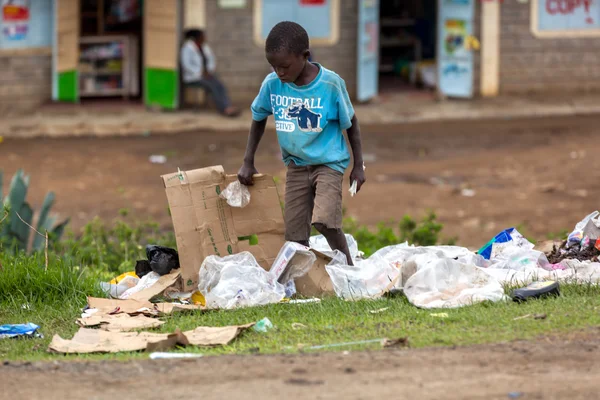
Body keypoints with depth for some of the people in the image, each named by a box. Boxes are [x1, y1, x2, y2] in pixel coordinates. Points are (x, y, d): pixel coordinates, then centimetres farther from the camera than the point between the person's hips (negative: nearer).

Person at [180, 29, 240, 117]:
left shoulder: (205, 47, 10)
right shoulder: (188, 48, -10)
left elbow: (212, 60, 18)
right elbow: (187, 65, -18)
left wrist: (209, 72, -2)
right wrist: (201, 73, -20)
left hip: (206, 75, 6)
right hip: (193, 77, -6)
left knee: (219, 85, -23)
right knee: (211, 85, -30)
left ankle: (228, 107, -38)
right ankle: (224, 108, -31)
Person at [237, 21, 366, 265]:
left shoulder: (330, 84, -19)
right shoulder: (272, 84, -10)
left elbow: (350, 123, -4)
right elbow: (258, 119, 9)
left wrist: (358, 166, -1)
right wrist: (248, 163, 9)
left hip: (329, 163, -4)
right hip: (296, 167, 4)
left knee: (324, 221, -25)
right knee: (294, 235, 0)